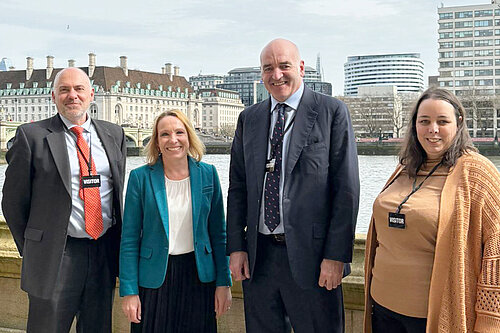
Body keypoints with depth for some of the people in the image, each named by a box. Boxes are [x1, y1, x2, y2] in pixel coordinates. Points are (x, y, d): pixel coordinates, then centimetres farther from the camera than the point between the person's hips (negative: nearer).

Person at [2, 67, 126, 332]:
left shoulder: (114, 134, 8)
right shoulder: (32, 135, -4)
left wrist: (118, 245, 13)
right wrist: (31, 250, 4)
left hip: (105, 251, 4)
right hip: (54, 257, -3)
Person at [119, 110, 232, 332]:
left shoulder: (208, 173, 1)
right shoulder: (140, 177, -5)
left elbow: (218, 233, 4)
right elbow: (130, 239, -3)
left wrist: (223, 282, 0)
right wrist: (129, 291, -6)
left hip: (199, 276, 2)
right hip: (154, 280, -1)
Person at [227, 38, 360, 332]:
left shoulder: (333, 112, -3)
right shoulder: (249, 119, 10)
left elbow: (347, 188, -7)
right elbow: (238, 187, 11)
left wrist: (336, 256, -12)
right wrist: (236, 247, 4)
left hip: (311, 256, -4)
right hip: (258, 255, 4)